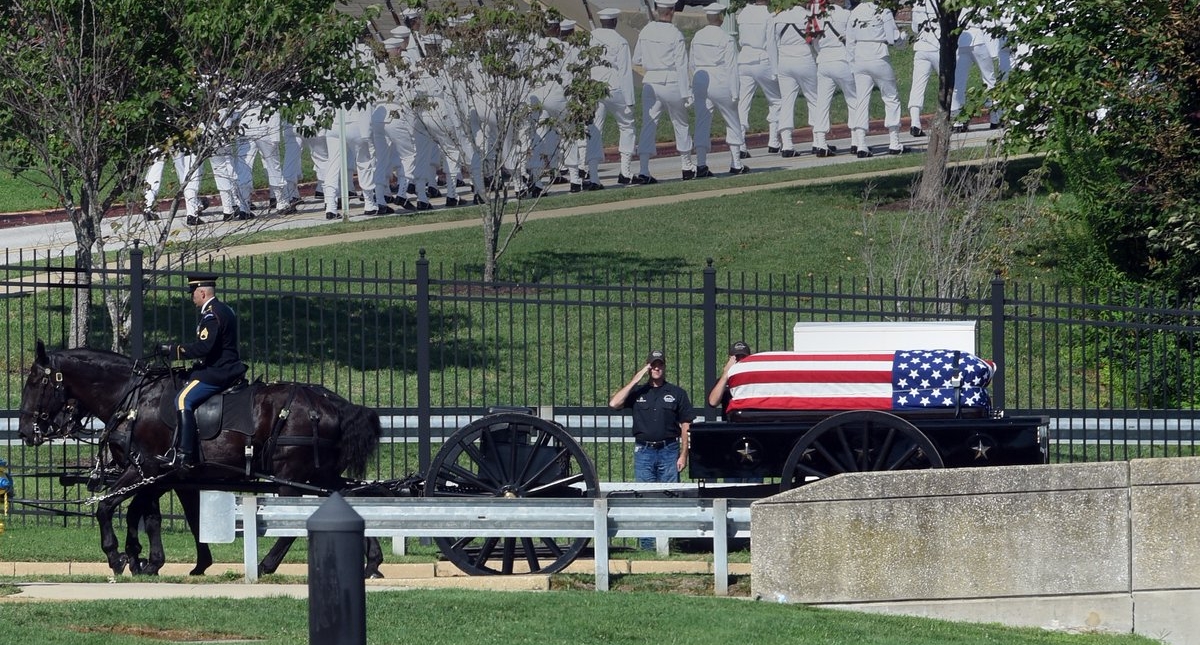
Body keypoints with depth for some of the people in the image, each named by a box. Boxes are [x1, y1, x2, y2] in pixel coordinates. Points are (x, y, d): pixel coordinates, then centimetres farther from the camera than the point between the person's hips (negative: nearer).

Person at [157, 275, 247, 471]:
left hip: (217, 373, -11)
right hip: (228, 369, 11)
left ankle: (184, 456, -24)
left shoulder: (212, 314, -16)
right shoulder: (224, 310, 17)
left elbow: (203, 347, -26)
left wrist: (173, 350, -18)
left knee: (183, 400, -18)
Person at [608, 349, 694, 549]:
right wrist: (635, 380, -5)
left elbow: (686, 426, 7)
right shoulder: (637, 392, 11)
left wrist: (683, 454, -2)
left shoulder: (676, 393, 9)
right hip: (644, 451, 1)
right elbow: (614, 403, -5)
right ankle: (647, 545, 3)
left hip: (669, 451, -1)